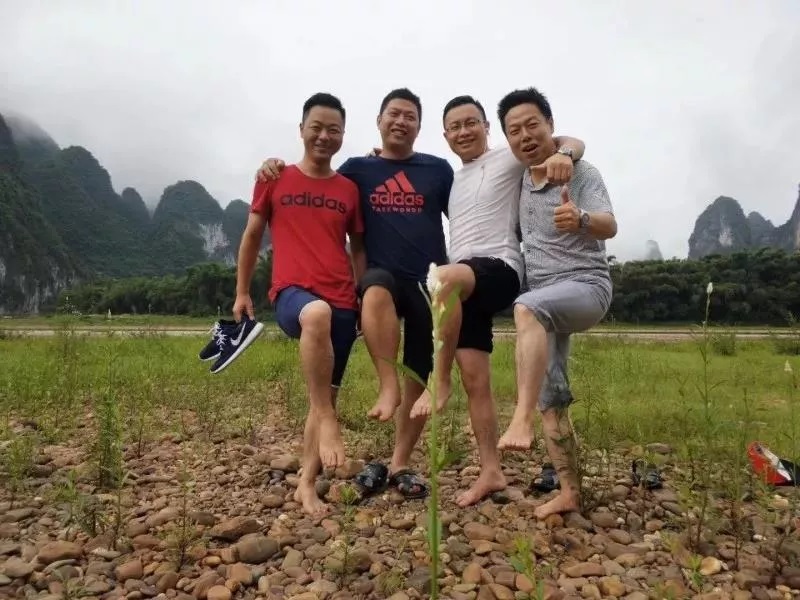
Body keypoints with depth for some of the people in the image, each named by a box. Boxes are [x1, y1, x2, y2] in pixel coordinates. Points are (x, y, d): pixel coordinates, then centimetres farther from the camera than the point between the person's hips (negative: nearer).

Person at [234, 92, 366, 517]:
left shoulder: (349, 189, 13)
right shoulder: (274, 179, 8)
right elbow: (252, 236, 13)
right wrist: (242, 292, 10)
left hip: (342, 302, 4)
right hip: (292, 293, -3)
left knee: (328, 395, 5)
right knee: (317, 314, -40)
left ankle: (306, 484, 19)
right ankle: (326, 417, -24)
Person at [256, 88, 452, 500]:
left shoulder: (438, 169, 11)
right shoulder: (358, 168, 11)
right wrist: (277, 167, 1)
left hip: (430, 282, 2)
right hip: (382, 277, -1)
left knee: (420, 378, 3)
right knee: (377, 291, -40)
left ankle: (400, 465, 16)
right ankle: (387, 385, -28)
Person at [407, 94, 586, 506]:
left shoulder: (508, 158, 5)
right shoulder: (453, 179, 25)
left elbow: (574, 142, 0)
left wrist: (563, 154, -27)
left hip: (499, 268, -7)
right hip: (463, 285, 7)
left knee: (444, 278, -39)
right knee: (474, 379, 2)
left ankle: (439, 382, -26)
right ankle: (491, 471, 9)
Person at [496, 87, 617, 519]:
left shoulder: (581, 173, -7)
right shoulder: (521, 179, 11)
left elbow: (609, 226, -22)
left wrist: (580, 220, -44)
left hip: (586, 286, -6)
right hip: (544, 298, 6)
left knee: (528, 308, -39)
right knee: (550, 399, 3)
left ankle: (521, 416, -42)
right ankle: (568, 492, 11)